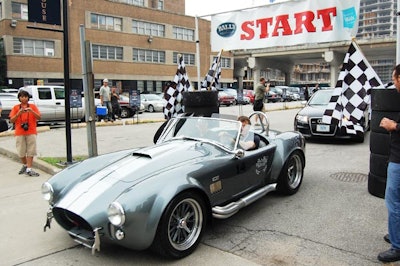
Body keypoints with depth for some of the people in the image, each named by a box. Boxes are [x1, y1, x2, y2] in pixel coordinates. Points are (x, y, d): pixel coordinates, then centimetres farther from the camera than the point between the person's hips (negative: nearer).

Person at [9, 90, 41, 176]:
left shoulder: (33, 106, 6)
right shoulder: (16, 107, 8)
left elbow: (39, 118, -1)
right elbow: (11, 120, 1)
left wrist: (32, 111, -17)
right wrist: (19, 113, -14)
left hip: (31, 132, -1)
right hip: (19, 133, 1)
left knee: (30, 151, -5)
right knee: (21, 151, 6)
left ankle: (29, 169, -3)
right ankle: (25, 165, 29)